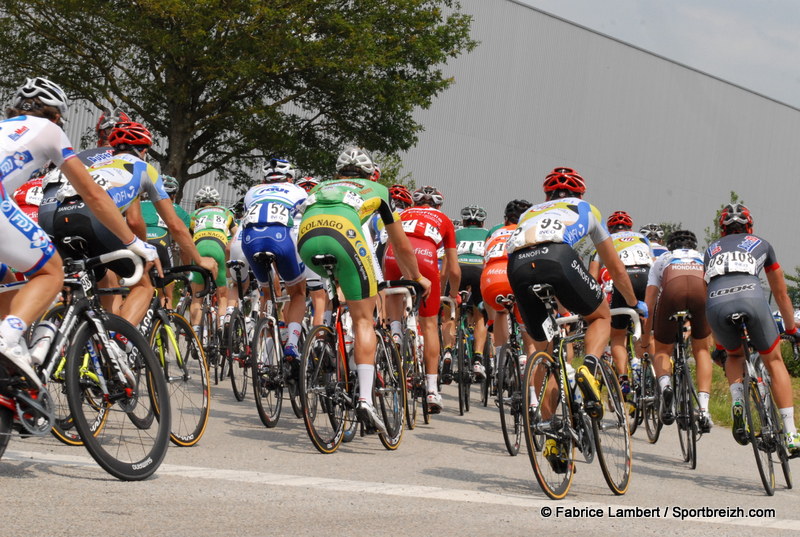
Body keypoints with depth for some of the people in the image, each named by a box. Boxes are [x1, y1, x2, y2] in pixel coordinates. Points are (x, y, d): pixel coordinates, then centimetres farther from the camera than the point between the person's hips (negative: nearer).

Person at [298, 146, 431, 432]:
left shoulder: (320, 188, 39)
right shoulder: (377, 190, 32)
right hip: (342, 237, -3)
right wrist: (416, 278, 56)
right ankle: (365, 399, -9)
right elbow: (403, 247, 39)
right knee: (364, 320, 3)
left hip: (306, 241, 3)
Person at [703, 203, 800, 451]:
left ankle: (737, 402, 2)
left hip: (716, 303, 2)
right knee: (774, 361, 17)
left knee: (734, 355, 30)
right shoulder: (761, 244, 31)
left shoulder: (711, 249, 35)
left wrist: (719, 344, 47)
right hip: (751, 297, -2)